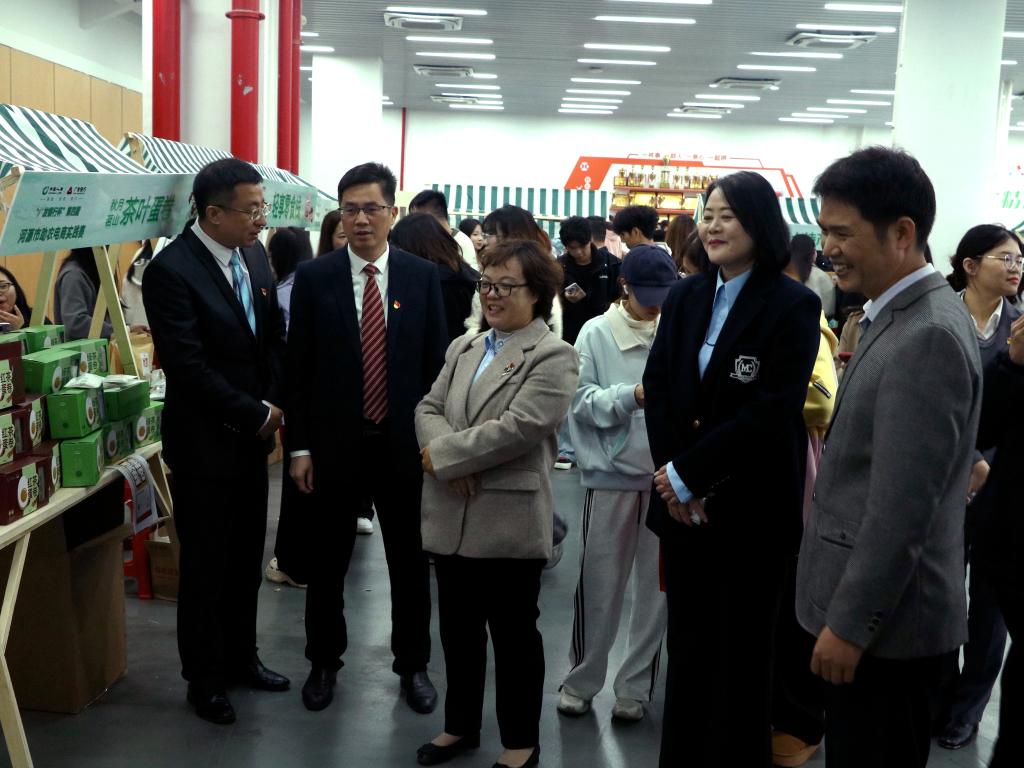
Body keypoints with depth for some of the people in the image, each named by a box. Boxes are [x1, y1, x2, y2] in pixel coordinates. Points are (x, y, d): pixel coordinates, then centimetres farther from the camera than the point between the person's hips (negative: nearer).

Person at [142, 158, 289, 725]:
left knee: (246, 558, 17)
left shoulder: (254, 254, 3)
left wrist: (272, 406, -3)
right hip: (204, 444, -6)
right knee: (206, 566, 8)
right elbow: (188, 367, -23)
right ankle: (204, 678, 26)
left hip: (251, 437, 7)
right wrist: (256, 415, -16)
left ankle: (241, 658, 35)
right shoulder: (171, 270, -20)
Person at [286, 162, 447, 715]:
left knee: (410, 562, 12)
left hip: (404, 444, 1)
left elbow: (437, 362, 2)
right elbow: (299, 368, -1)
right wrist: (299, 447, -4)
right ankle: (323, 662, 31)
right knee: (327, 562, 12)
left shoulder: (422, 276, -1)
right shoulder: (314, 278, -3)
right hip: (335, 444, 0)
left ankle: (412, 665, 30)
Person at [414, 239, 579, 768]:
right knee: (458, 629, 18)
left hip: (509, 522, -6)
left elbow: (518, 427, -20)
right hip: (452, 517, 6)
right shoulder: (463, 347, 13)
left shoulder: (553, 357, -9)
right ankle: (461, 725, 35)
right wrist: (446, 453, -15)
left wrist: (442, 455, -16)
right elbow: (428, 408, 7)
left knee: (513, 634, 8)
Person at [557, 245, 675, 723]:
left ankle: (636, 686, 26)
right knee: (599, 583, 8)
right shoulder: (596, 333, -2)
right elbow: (582, 400, -8)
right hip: (612, 474, -1)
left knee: (658, 585, 11)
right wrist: (633, 396, -20)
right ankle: (581, 680, 25)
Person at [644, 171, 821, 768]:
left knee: (744, 651, 10)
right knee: (687, 644, 12)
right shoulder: (686, 298, 7)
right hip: (684, 505, 4)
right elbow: (657, 388, 2)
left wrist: (688, 474, -16)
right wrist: (674, 480, -11)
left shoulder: (795, 306, -9)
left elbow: (773, 410, -17)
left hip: (753, 510, -4)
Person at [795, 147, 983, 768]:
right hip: (872, 609, 9)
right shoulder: (902, 316, 9)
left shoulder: (929, 336, -23)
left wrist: (849, 623, -20)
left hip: (888, 619, -9)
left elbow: (903, 503, -25)